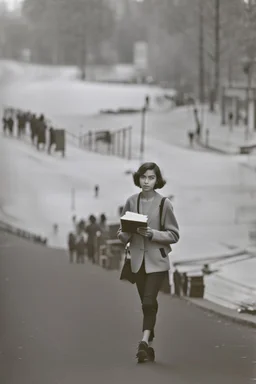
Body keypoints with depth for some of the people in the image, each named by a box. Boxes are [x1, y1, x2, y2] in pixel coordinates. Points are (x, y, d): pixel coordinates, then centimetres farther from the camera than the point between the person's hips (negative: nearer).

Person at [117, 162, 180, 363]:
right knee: (146, 303, 9)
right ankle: (150, 346, 16)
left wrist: (152, 234, -19)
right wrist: (124, 234, -14)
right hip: (138, 260, 4)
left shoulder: (164, 204, -6)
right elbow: (123, 233, 10)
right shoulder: (131, 202, 4)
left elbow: (174, 235, -5)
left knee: (149, 301, -17)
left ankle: (144, 342, -24)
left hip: (157, 260, -4)